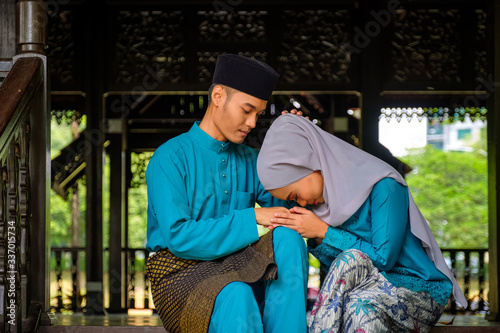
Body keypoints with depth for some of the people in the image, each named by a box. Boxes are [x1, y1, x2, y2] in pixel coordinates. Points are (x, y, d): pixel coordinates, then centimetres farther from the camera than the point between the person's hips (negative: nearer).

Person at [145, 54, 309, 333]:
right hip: (181, 274, -5)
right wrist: (252, 218, -17)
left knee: (287, 237, -24)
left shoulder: (250, 160, 14)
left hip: (234, 271, 5)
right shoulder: (170, 158, -6)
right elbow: (178, 237, -16)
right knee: (235, 297, -38)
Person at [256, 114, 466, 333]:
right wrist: (315, 239, -11)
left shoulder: (382, 185, -16)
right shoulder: (323, 195, 5)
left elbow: (383, 259, -18)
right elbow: (338, 272, 7)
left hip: (420, 291, -5)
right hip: (371, 291, 6)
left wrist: (323, 231, -17)